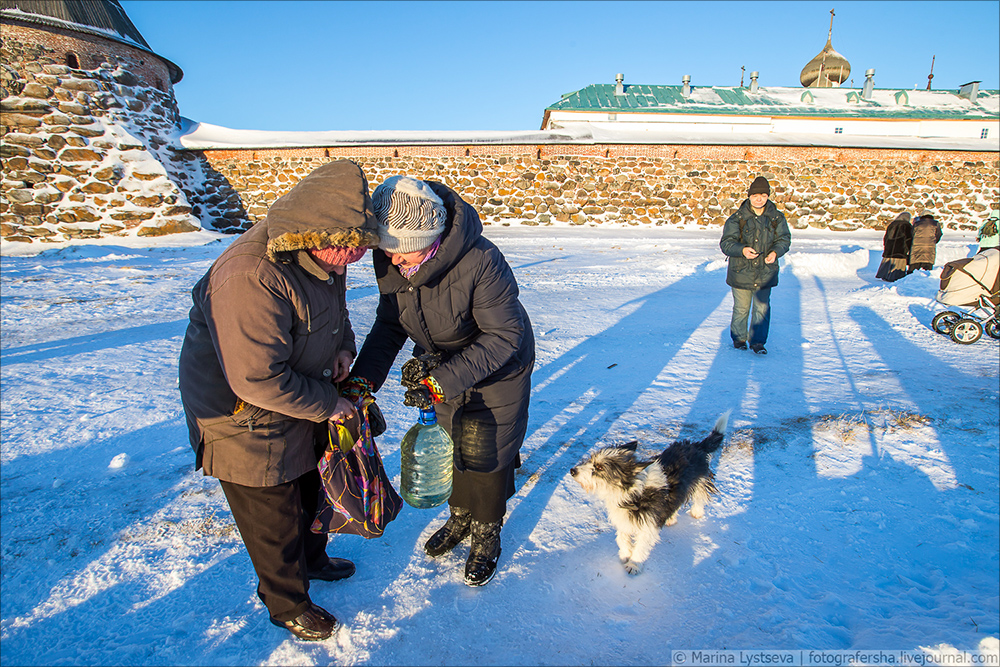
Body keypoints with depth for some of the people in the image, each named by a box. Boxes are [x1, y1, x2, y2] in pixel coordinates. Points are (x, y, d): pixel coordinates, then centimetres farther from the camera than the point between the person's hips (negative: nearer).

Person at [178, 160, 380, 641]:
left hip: (298, 397, 9)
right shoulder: (251, 278, -37)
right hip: (243, 417, -8)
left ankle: (311, 559, 55)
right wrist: (327, 404, -23)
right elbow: (259, 380, -35)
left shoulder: (321, 254, -8)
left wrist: (342, 345, -3)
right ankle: (286, 604, 38)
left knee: (312, 483, 27)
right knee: (273, 517, 11)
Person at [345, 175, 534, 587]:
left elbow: (504, 336, -31)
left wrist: (443, 381, -35)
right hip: (444, 368, 6)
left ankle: (487, 534, 34)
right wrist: (362, 379, -19)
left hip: (498, 372, -5)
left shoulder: (480, 263, -37)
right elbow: (390, 323, -7)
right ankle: (461, 517, 46)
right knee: (450, 443, 19)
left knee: (487, 456, 7)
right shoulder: (389, 259, -17)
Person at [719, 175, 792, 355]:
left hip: (765, 273, 2)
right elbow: (726, 242, -9)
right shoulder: (737, 218, -7)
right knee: (741, 308, 10)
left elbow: (784, 239, 8)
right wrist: (742, 250, -28)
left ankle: (757, 342, 16)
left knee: (762, 309, 4)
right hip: (741, 272, -1)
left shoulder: (777, 218, 1)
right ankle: (738, 338, 29)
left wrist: (775, 252, -13)